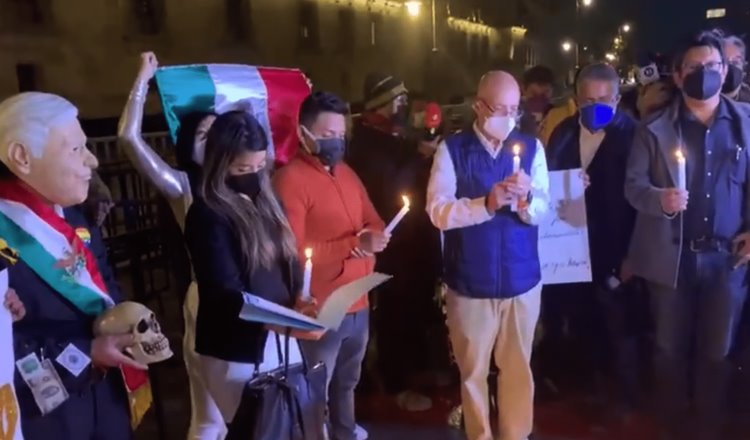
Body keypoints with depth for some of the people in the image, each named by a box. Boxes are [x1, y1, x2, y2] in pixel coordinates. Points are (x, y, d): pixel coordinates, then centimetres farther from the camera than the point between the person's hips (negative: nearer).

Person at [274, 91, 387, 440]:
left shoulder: (346, 173, 11)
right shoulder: (290, 180, -15)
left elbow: (372, 221, 17)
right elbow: (293, 253, -20)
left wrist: (374, 236, -7)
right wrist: (354, 245, -26)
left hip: (358, 303, 8)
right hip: (321, 311, -8)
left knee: (346, 383, 25)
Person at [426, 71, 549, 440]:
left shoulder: (531, 147, 3)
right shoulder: (452, 149, -4)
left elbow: (542, 210, -4)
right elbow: (438, 211, -14)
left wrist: (526, 199, -25)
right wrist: (486, 204, -27)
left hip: (522, 279, 2)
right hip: (470, 282, -2)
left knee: (518, 368, 17)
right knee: (473, 371, 14)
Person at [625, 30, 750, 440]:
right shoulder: (654, 128, 1)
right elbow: (633, 185, -3)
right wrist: (660, 199, -23)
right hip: (672, 256, -1)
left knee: (716, 352, 14)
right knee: (671, 350, 12)